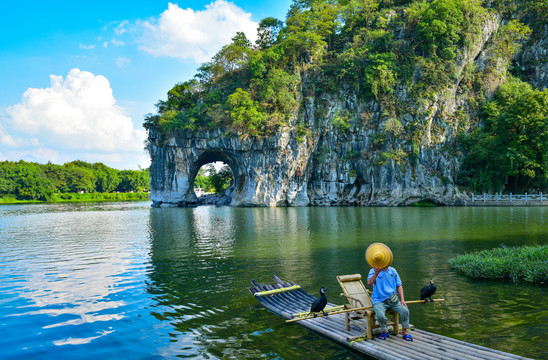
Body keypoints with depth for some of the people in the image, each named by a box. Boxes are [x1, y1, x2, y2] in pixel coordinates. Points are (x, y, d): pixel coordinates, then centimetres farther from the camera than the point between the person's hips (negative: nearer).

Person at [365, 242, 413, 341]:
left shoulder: (392, 271, 8)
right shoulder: (374, 271, -5)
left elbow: (399, 285, 14)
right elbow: (369, 283, -23)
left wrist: (402, 299, 1)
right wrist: (376, 274, -41)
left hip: (392, 299, 4)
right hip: (379, 300, -3)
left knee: (405, 310, -20)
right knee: (380, 316, -30)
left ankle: (404, 332, 2)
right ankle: (384, 331, 2)